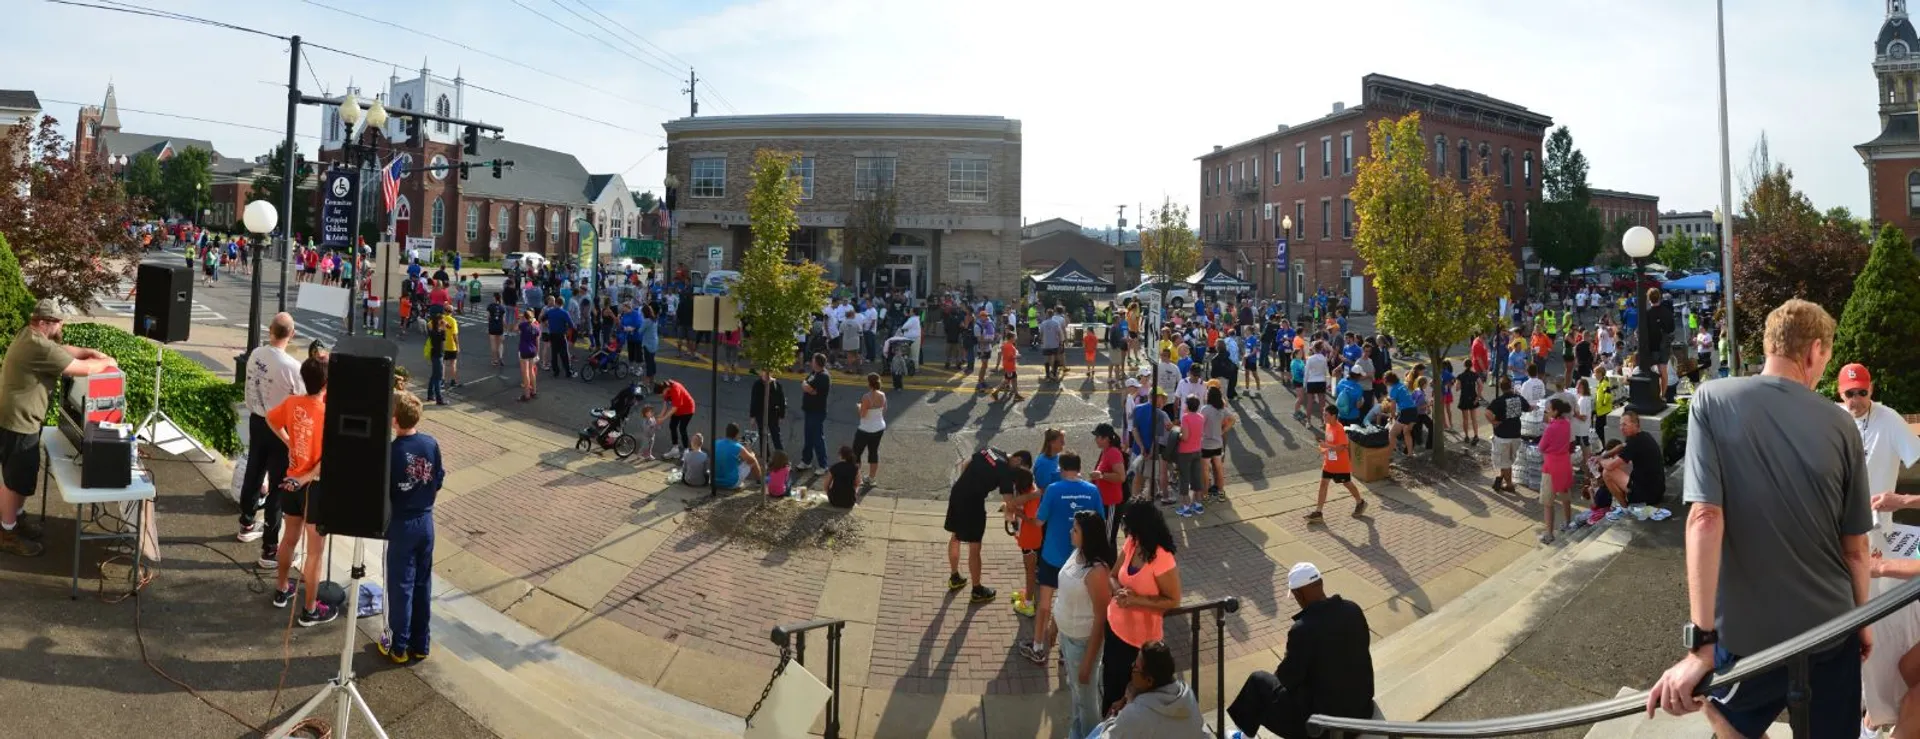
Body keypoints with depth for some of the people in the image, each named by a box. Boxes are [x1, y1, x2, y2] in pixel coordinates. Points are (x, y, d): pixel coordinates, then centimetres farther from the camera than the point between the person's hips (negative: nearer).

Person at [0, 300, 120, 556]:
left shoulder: (29, 335, 5)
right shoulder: (38, 347, -27)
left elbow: (62, 349, 21)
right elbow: (81, 369, -24)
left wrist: (89, 352, 5)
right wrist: (106, 362, -6)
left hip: (21, 419, 11)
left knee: (24, 475, 22)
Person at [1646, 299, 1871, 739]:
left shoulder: (1712, 401, -12)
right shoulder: (1841, 425, -4)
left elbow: (1705, 517, -20)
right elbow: (1856, 546, 1)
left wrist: (1701, 638, -20)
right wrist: (1863, 620, 19)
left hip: (1750, 632, -2)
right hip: (1831, 628, 2)